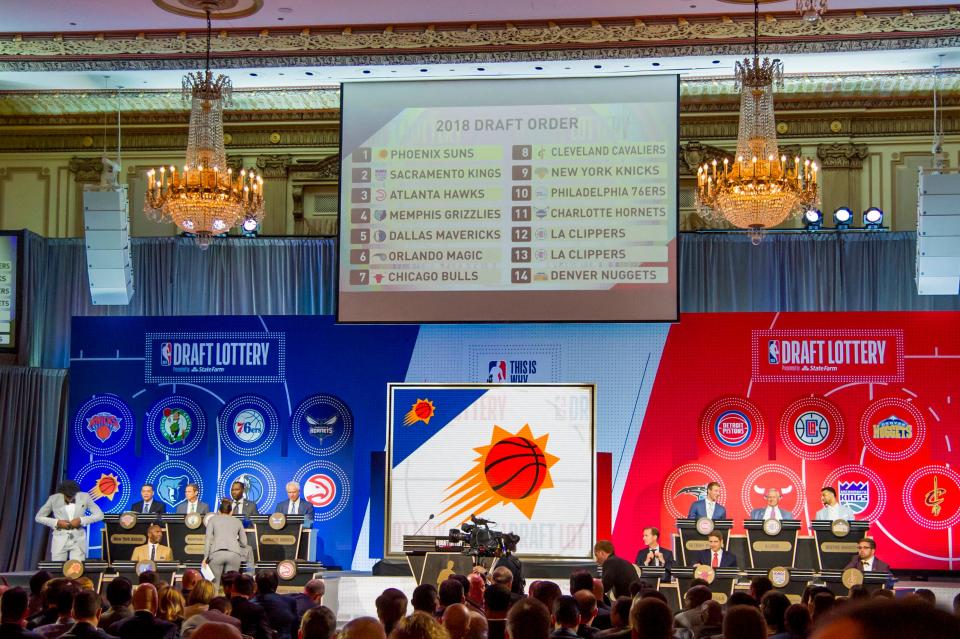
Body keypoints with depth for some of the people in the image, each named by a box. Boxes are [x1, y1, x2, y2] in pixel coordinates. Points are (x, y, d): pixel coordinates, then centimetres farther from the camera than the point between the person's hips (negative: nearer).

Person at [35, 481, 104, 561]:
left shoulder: (84, 497, -3)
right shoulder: (54, 499, -4)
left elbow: (99, 515, -1)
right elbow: (38, 517, 3)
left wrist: (81, 520, -14)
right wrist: (57, 522, -11)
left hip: (78, 541, 0)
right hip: (60, 541, 0)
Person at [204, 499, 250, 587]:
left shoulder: (213, 519, 19)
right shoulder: (237, 521, 23)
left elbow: (208, 538, 6)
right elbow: (244, 542, 22)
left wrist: (206, 556, 3)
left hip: (217, 553, -1)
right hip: (234, 553, 1)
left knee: (214, 583, 3)